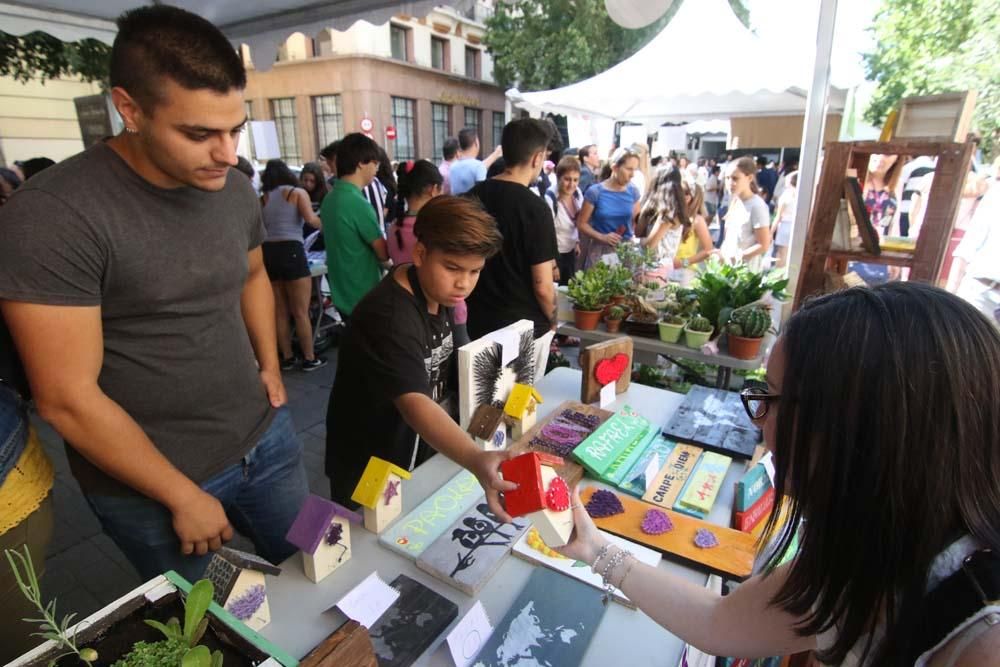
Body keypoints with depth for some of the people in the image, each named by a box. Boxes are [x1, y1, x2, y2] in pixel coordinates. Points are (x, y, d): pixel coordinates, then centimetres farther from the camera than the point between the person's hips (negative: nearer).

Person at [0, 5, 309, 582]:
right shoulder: (51, 216, -21)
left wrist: (271, 364, 2)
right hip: (151, 482, -5)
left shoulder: (237, 190, -3)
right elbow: (68, 399, -19)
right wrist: (184, 496, -12)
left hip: (266, 437, 5)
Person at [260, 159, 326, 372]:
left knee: (280, 312, 12)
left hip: (267, 252, 5)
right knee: (301, 312, 1)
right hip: (291, 250, -4)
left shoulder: (262, 199, 19)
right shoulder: (298, 193, 7)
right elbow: (310, 219, -10)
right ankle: (310, 359, 8)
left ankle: (287, 358, 20)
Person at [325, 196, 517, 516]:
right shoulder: (390, 318, -33)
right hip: (368, 470, -7)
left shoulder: (436, 290, -6)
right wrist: (475, 460, -62)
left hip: (417, 452, 8)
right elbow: (414, 403, -48)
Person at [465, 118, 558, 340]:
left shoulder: (473, 196, -1)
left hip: (479, 321, 5)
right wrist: (552, 320, 1)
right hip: (525, 326, -5)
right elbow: (542, 286, -18)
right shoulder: (536, 208, -18)